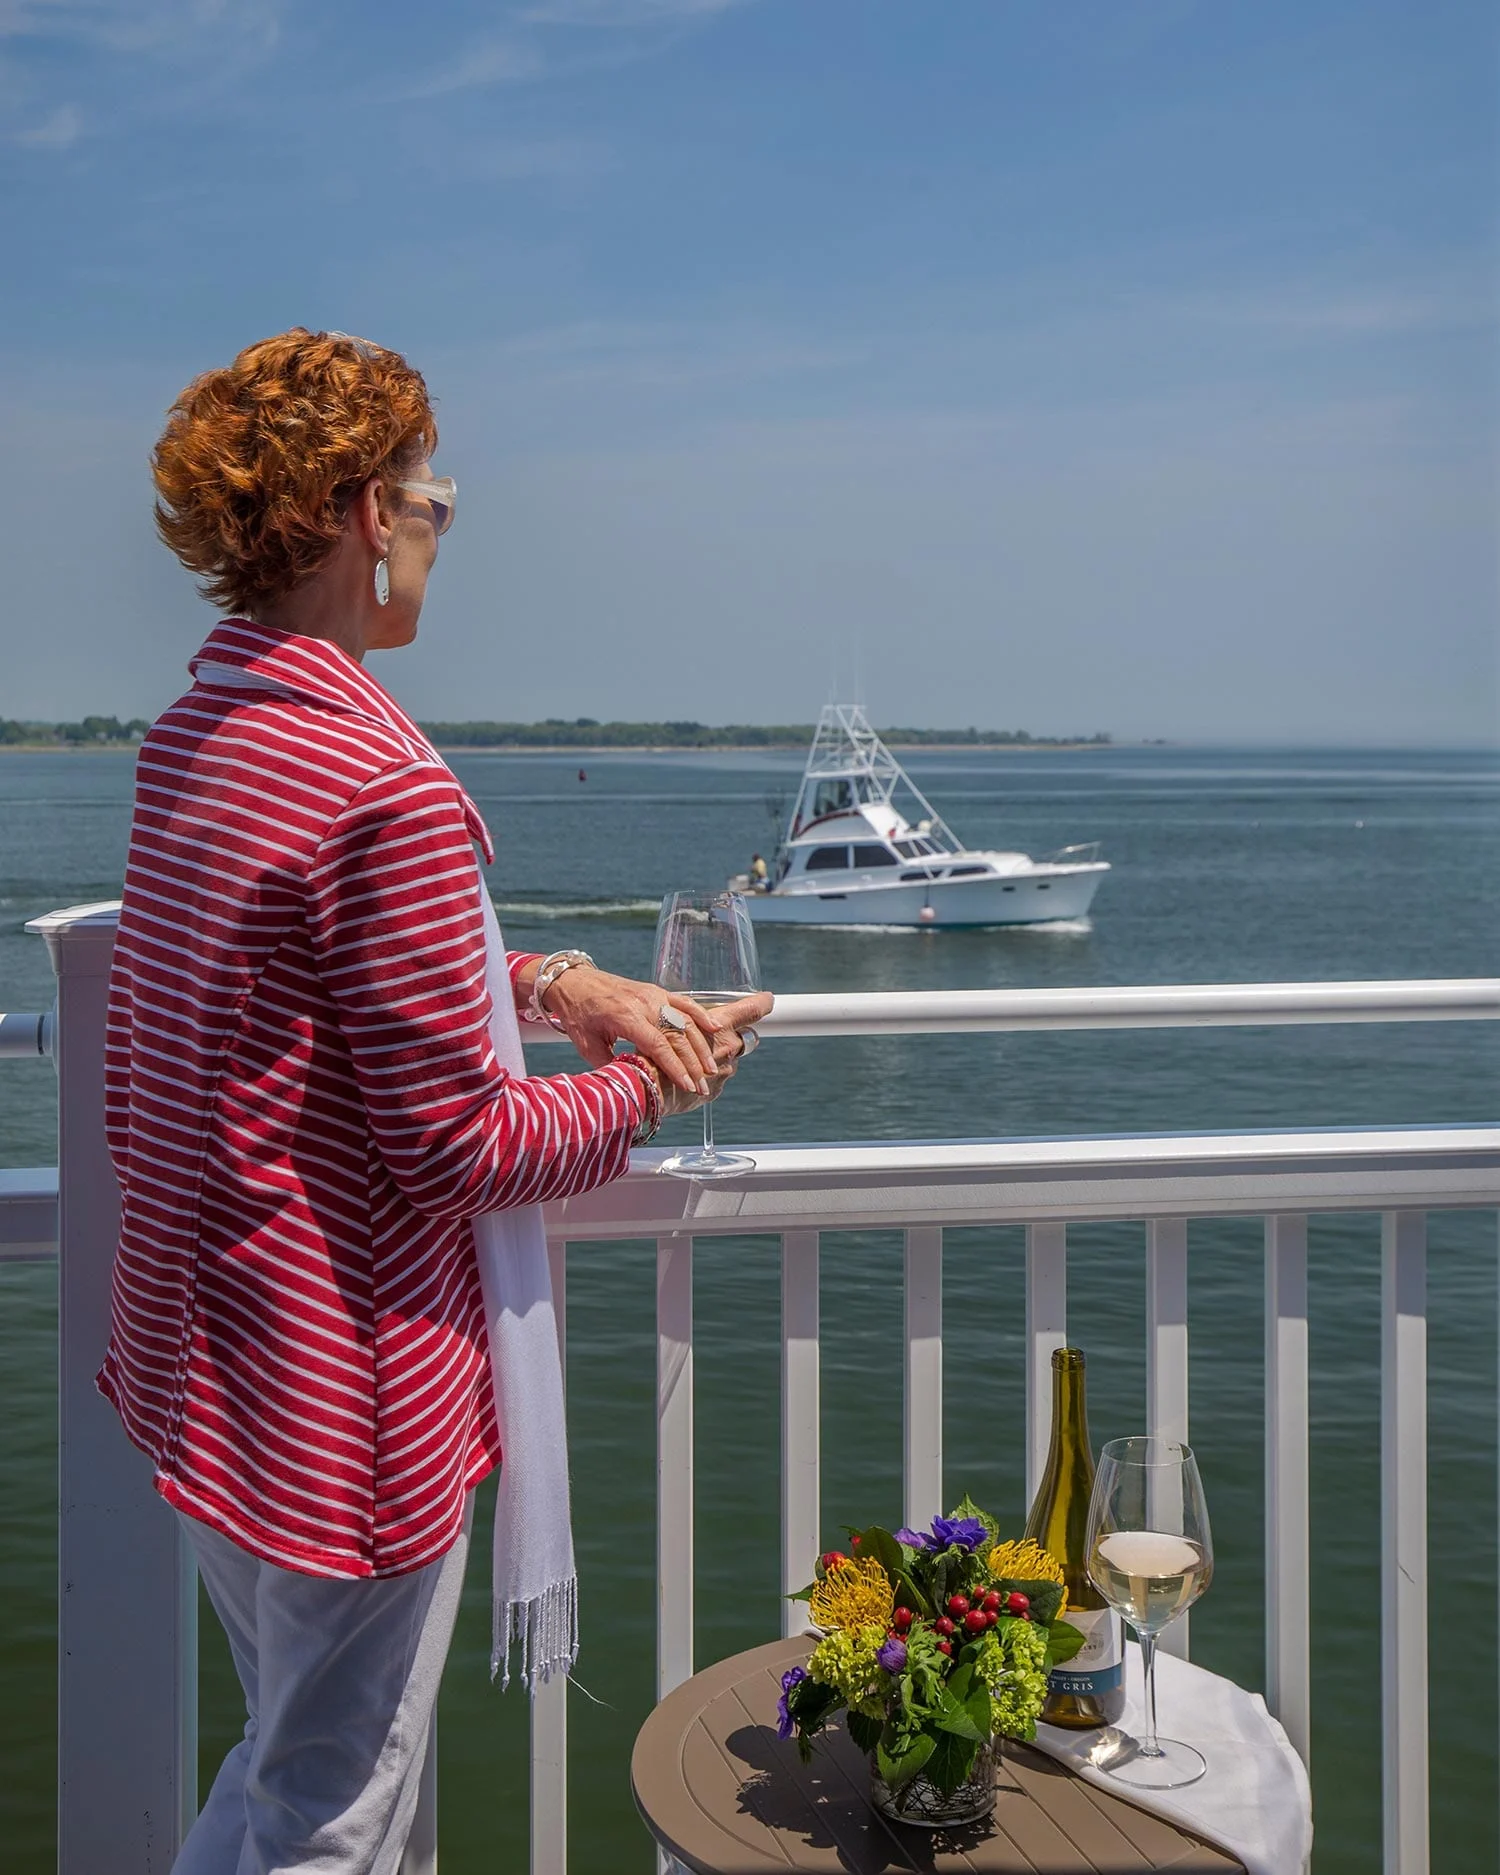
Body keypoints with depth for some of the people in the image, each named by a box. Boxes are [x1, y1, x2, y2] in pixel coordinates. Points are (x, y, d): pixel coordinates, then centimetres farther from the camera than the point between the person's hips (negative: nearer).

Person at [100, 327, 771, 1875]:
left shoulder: (187, 739, 4)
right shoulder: (385, 790, -25)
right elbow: (459, 1143, -20)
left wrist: (549, 979, 4)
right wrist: (648, 1090, -4)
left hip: (201, 1344, 9)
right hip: (345, 1399, -9)